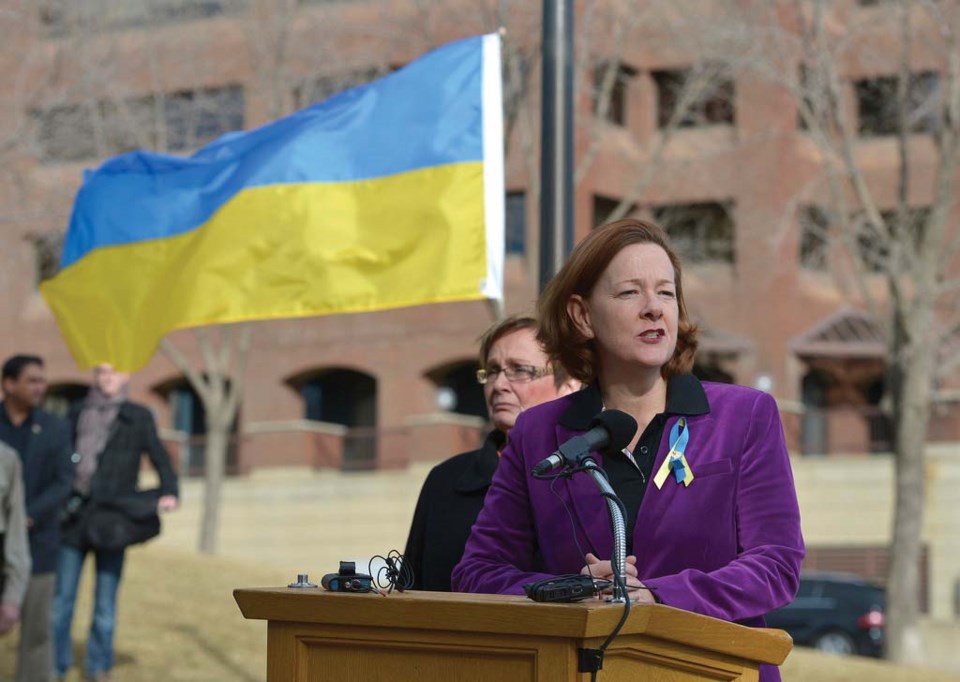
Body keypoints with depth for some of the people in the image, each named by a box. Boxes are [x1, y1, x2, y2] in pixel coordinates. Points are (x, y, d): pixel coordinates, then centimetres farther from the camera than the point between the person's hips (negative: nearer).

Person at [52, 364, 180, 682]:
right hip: (74, 517, 2)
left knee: (105, 604, 2)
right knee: (61, 598, 2)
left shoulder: (138, 417, 5)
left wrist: (169, 492, -16)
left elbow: (159, 458, 1)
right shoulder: (77, 415, 10)